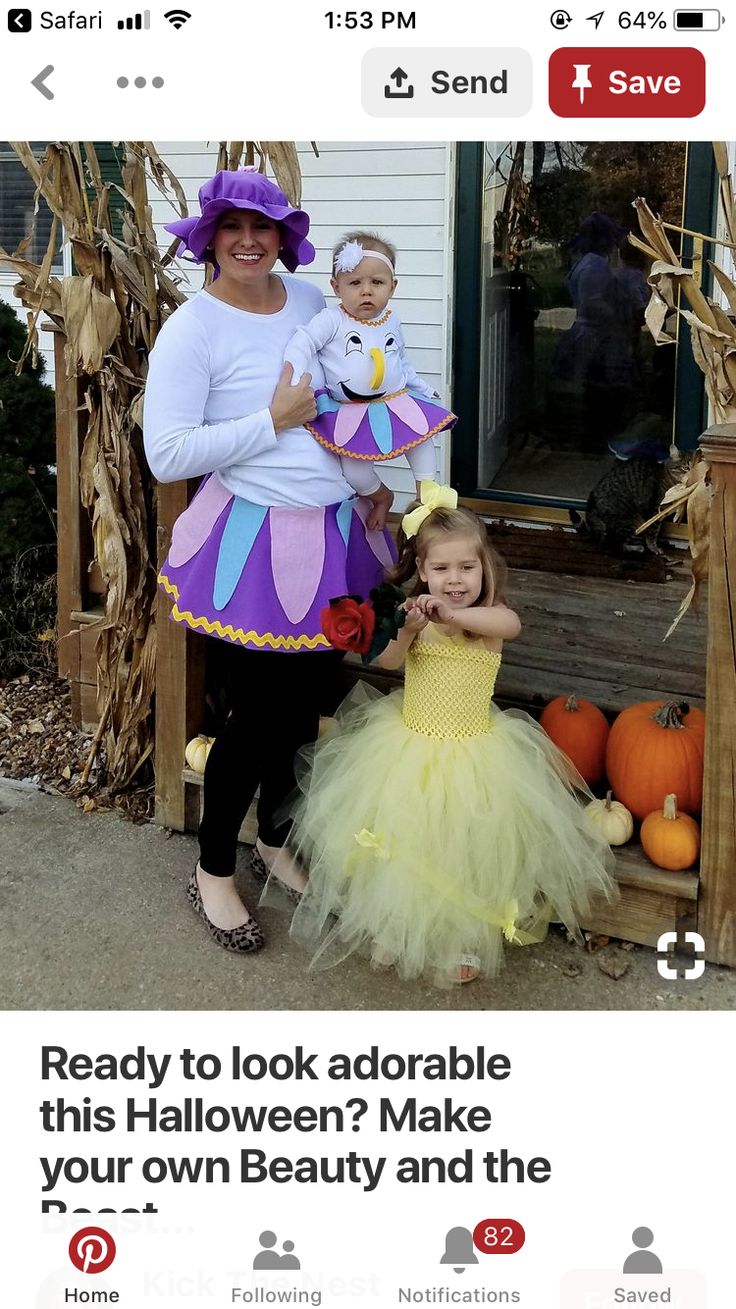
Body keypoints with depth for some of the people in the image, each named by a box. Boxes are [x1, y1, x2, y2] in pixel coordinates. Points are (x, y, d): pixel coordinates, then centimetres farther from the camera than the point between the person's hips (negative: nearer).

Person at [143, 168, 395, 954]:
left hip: (334, 533, 6)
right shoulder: (192, 329, -14)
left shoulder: (309, 301, 6)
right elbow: (166, 456, -20)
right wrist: (275, 420, -21)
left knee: (305, 701, 16)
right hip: (256, 543, -6)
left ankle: (274, 843, 38)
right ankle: (213, 872, 23)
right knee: (259, 712, 1)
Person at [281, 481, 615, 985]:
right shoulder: (414, 613, -7)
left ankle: (466, 938, 22)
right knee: (404, 844, 6)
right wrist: (409, 628, -43)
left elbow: (510, 623, -33)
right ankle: (394, 926, 29)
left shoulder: (489, 618, -9)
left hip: (472, 755, -1)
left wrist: (450, 613, -46)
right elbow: (388, 660, -23)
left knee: (467, 845, 2)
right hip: (410, 750, 1)